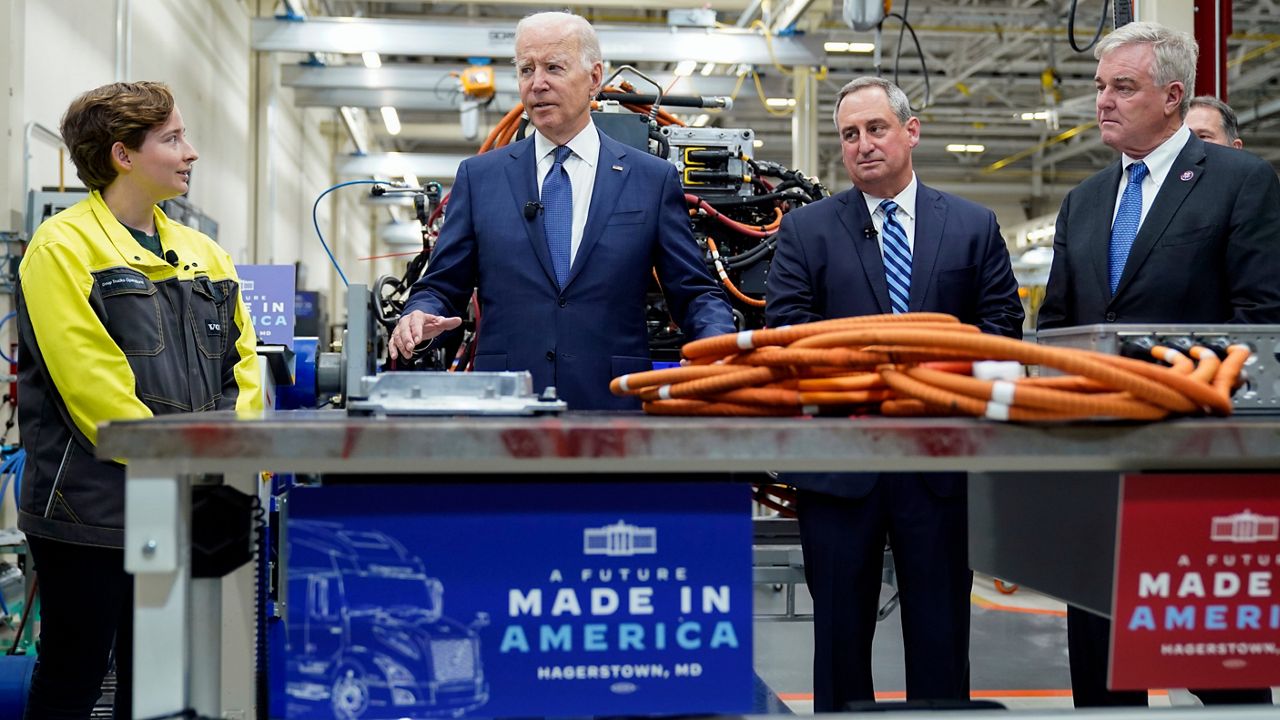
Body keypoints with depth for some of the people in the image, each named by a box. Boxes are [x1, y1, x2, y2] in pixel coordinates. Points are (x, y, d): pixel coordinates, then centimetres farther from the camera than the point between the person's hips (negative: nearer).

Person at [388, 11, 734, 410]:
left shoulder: (653, 179, 6)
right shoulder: (478, 176, 10)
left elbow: (695, 293, 6)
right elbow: (442, 285, 10)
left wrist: (719, 342, -14)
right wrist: (420, 314, -12)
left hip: (612, 404, 0)